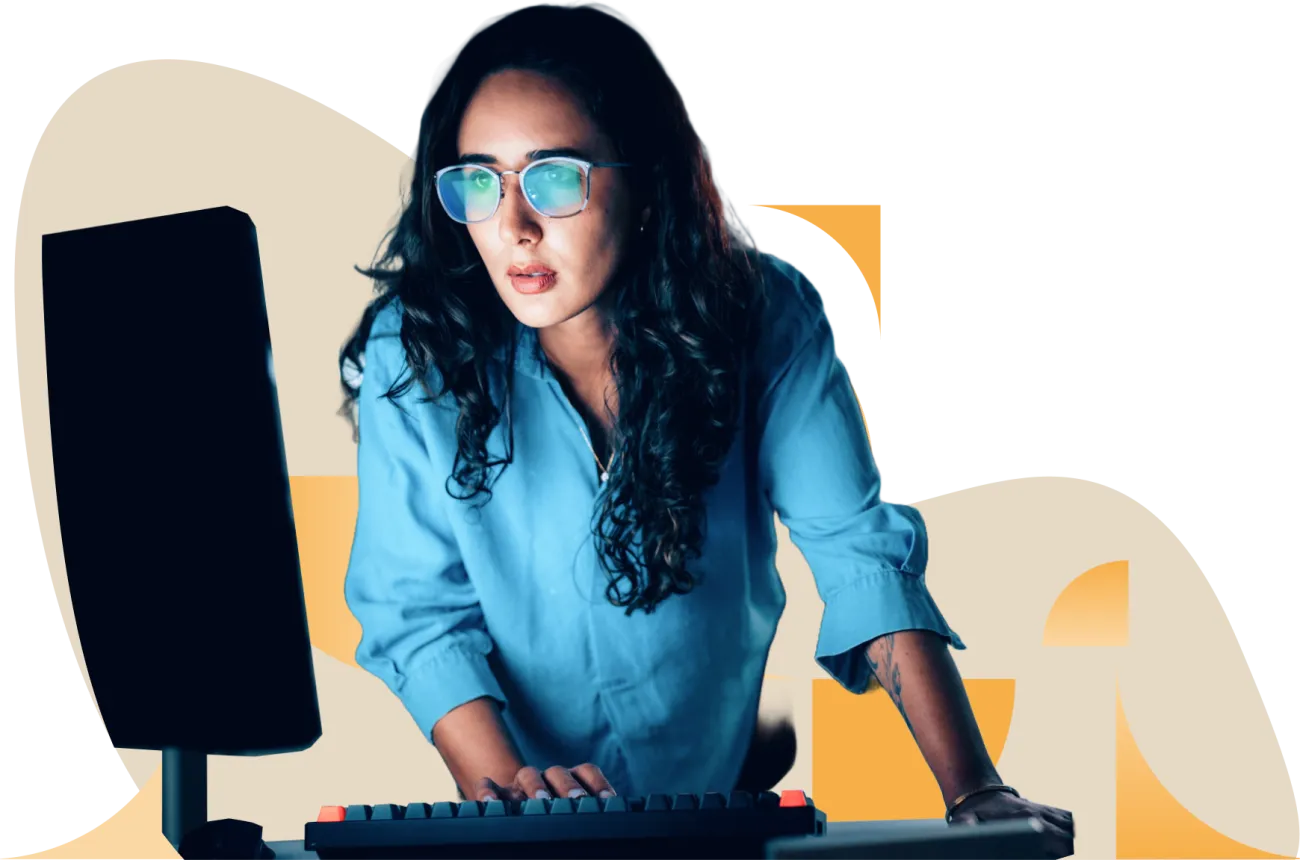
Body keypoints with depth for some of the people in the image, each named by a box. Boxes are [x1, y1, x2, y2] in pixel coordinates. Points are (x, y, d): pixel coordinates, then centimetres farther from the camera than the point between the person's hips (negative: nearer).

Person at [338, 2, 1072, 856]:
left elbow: (863, 553, -14)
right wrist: (507, 783, -26)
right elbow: (416, 608, -9)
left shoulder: (765, 320, -12)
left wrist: (974, 790, -24)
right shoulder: (413, 353, -13)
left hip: (723, 779, 2)